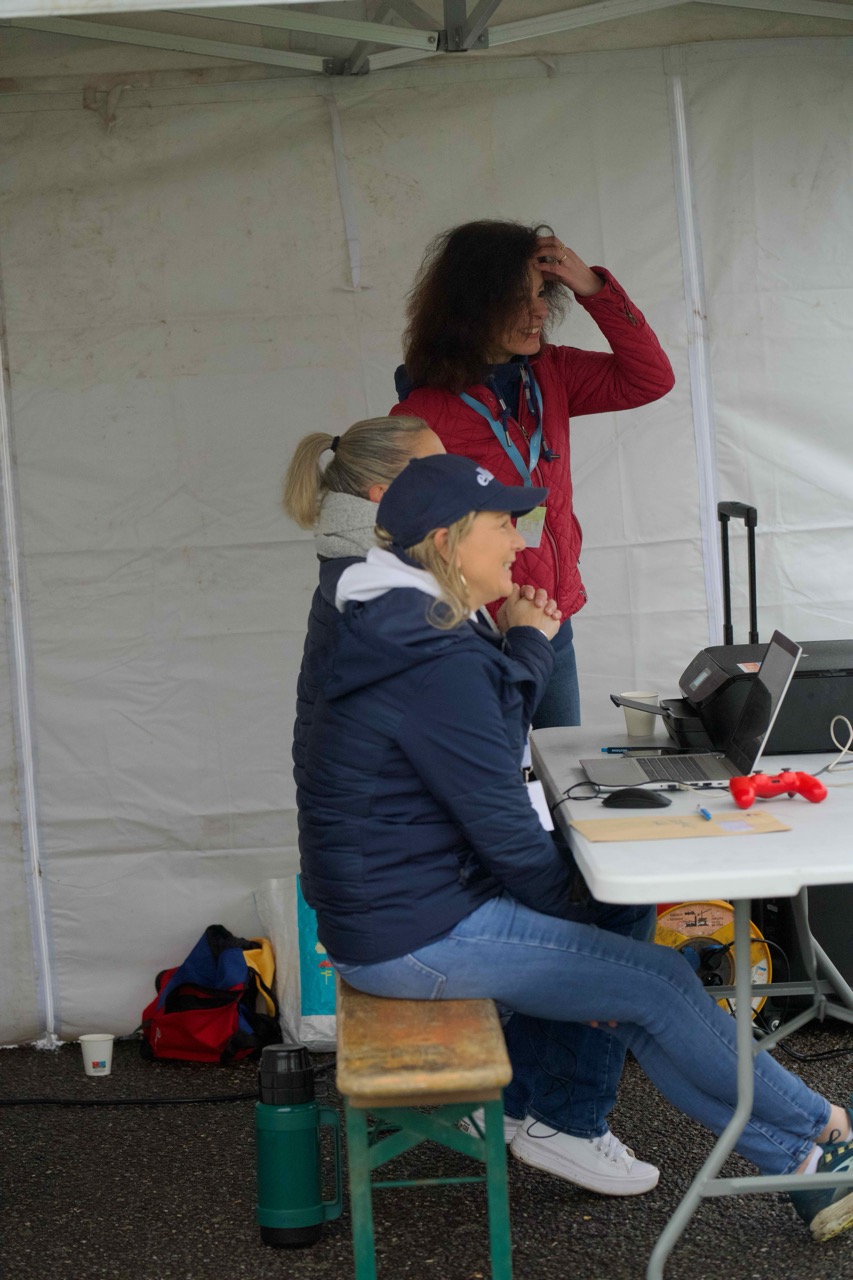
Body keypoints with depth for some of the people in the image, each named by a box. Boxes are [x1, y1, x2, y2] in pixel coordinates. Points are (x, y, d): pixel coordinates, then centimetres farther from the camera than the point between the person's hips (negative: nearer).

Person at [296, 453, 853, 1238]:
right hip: (415, 934, -10)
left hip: (398, 902, 10)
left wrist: (526, 647, 12)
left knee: (653, 979, 6)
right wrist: (566, 908, -3)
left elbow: (490, 753, 17)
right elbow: (502, 821, -19)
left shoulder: (407, 632, 10)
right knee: (659, 984, -3)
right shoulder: (433, 661, -23)